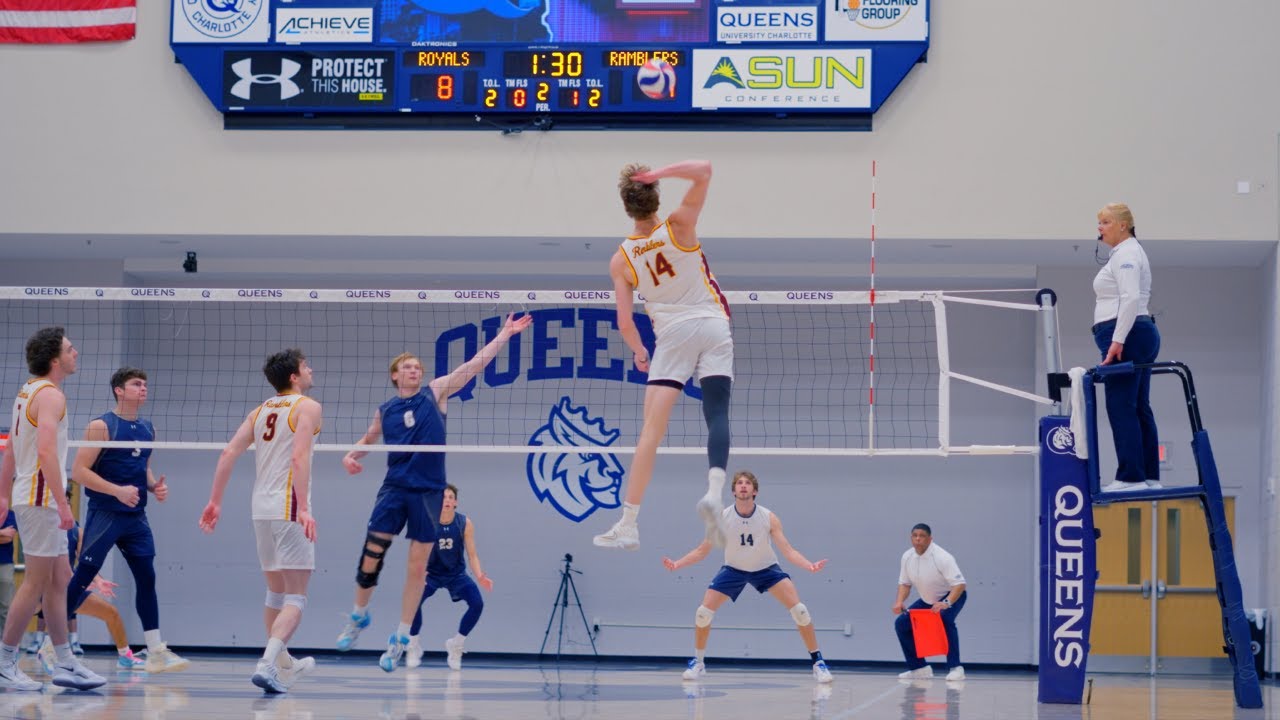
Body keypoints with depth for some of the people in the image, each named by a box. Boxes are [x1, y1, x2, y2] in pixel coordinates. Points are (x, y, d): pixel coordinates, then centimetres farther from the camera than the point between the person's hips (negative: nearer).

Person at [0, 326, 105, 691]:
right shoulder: (50, 395, -15)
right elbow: (46, 450, -25)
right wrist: (63, 503, -26)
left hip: (33, 498, 10)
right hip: (41, 499, -10)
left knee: (60, 580, 11)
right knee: (36, 582, -5)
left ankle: (65, 664, 13)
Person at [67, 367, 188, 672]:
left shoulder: (147, 428, 12)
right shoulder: (101, 426, -9)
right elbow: (78, 471, -13)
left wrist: (154, 486, 4)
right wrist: (117, 491, -21)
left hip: (136, 518, 6)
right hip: (104, 515, -6)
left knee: (147, 578, 3)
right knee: (82, 578, -4)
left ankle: (156, 651, 5)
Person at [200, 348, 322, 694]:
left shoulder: (261, 411, 16)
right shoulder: (308, 407, -4)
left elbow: (229, 452, 8)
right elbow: (299, 457, -18)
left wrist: (215, 501, 10)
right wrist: (305, 508, -24)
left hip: (261, 509, 7)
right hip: (289, 508, -7)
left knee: (276, 591, 22)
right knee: (295, 598, -7)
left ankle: (283, 662, 36)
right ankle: (267, 664, -25)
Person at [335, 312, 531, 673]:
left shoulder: (435, 392, 3)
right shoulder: (385, 410, 10)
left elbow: (475, 363, -2)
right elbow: (369, 439, 27)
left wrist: (504, 334, -7)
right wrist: (351, 455, 6)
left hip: (428, 492, -1)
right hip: (394, 488, 2)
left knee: (417, 566, 1)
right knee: (371, 554, -2)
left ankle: (401, 637, 10)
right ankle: (359, 615, 23)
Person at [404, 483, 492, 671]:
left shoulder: (465, 523, -15)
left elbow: (472, 554, -10)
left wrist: (480, 576, -27)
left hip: (456, 574, 1)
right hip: (431, 573, -1)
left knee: (477, 603, -19)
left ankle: (456, 645, 5)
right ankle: (413, 646, -3)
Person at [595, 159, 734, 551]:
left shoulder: (621, 260, -1)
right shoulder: (678, 226, -6)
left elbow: (625, 323, 1)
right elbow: (703, 170, -10)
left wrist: (639, 353, 20)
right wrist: (659, 174, -14)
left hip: (673, 332, 0)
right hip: (714, 324, 0)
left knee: (652, 428, -2)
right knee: (717, 415, -2)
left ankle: (628, 525, -4)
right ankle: (715, 491, -27)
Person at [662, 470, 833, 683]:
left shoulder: (769, 518, -21)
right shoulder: (721, 518, -19)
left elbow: (788, 550, -21)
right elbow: (702, 551, -11)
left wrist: (809, 565, -39)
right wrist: (677, 564, -26)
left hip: (765, 568, -1)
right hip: (733, 569, 1)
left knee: (799, 610, -17)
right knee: (703, 613, -13)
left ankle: (818, 662, -3)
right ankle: (698, 663, 11)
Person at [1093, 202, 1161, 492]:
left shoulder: (1125, 255, -11)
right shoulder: (1127, 253, 22)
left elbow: (1131, 299, -23)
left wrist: (1117, 341, -26)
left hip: (1126, 337, -11)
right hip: (1142, 335, 11)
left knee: (1121, 407, -10)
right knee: (1138, 408, 9)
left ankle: (1131, 477, -12)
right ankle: (1149, 477, 9)